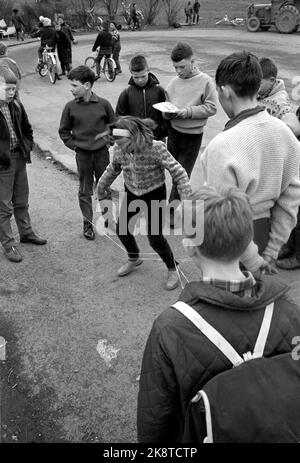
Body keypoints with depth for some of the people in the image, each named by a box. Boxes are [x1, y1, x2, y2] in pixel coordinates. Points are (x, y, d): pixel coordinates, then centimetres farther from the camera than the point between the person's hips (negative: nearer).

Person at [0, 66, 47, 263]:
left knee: (22, 201, 20)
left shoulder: (17, 106, 5)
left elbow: (27, 129, 19)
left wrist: (28, 147, 6)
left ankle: (26, 233, 37)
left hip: (20, 159, 6)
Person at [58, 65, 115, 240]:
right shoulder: (71, 107, -5)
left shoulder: (103, 104, -7)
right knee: (85, 190, 6)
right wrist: (73, 145, -2)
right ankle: (88, 224, 17)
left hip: (102, 152, 0)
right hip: (82, 154, 0)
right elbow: (64, 131, 7)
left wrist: (108, 141, 0)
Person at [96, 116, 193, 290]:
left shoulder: (155, 148, -30)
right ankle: (134, 259, 41)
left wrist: (187, 199, -35)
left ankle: (173, 269, 21)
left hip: (154, 193, -5)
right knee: (122, 230, 11)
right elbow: (114, 168, 6)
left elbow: (178, 172, -28)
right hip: (132, 193, 5)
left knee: (155, 238, -6)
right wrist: (101, 188, 19)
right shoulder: (119, 149, -15)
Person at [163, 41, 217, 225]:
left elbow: (211, 108, -11)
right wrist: (167, 112, -12)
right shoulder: (174, 82, 2)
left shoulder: (206, 81, -11)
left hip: (193, 137, -4)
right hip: (174, 132, 5)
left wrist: (188, 111, -20)